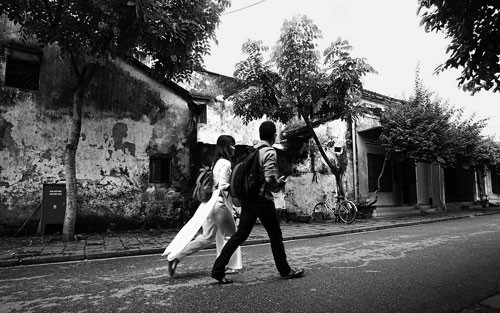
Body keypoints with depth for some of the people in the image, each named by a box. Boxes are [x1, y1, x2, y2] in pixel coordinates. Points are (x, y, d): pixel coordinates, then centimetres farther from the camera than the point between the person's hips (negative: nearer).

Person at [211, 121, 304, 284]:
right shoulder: (270, 152, -10)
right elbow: (269, 179, -20)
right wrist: (280, 184, 1)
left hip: (247, 198, 7)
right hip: (262, 199, -7)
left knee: (240, 234, 10)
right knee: (275, 235, 8)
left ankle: (218, 269, 8)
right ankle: (285, 270, 22)